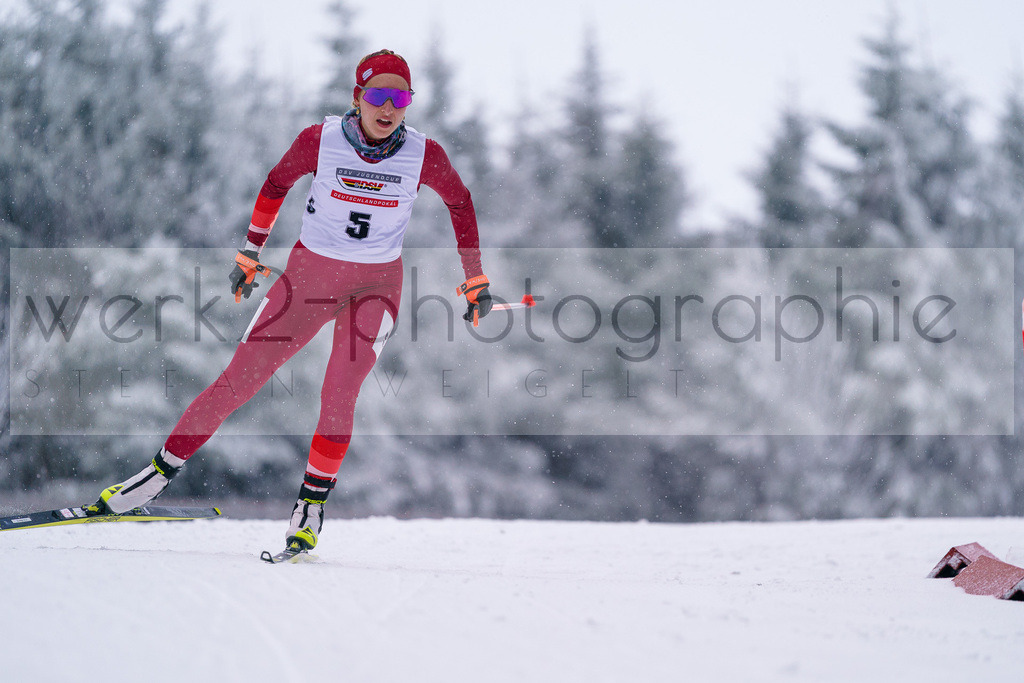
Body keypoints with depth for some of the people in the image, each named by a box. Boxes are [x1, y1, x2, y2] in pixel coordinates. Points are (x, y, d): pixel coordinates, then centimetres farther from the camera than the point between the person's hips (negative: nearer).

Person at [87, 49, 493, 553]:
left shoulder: (423, 155, -12)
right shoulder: (320, 141, -13)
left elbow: (460, 203, 6)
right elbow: (277, 183, 6)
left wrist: (475, 280, 10)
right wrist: (250, 255, 10)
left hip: (376, 285, 0)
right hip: (309, 272, 0)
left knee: (339, 395, -20)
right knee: (239, 380, -2)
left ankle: (313, 502, -4)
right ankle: (161, 472, 10)